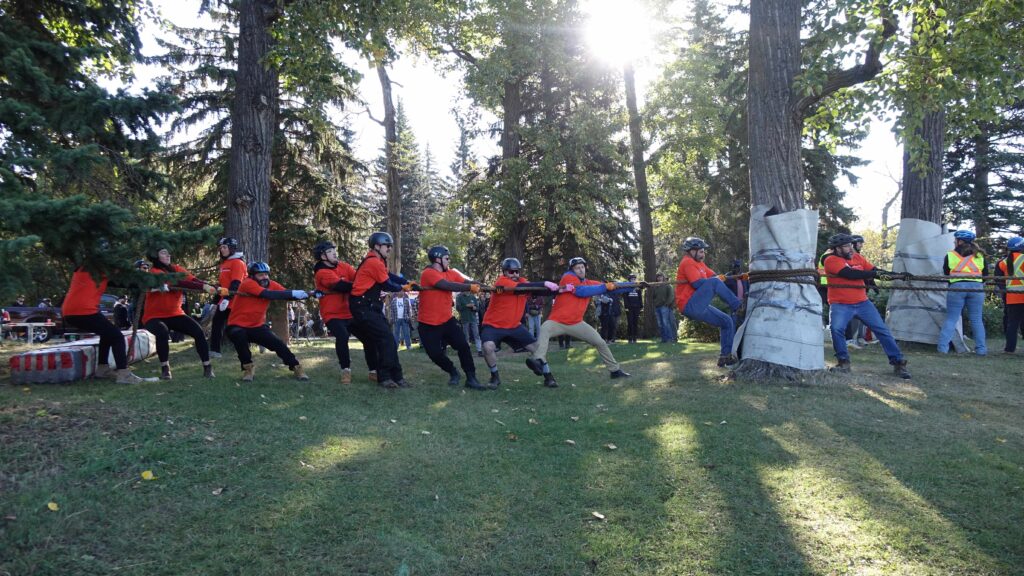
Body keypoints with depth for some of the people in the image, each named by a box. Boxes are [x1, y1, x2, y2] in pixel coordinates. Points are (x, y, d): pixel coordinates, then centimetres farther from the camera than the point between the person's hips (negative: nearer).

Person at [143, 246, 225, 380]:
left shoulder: (175, 269, 2)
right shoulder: (154, 272, -16)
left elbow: (193, 279, -15)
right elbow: (178, 283, -31)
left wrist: (215, 288, -32)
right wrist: (203, 287, -40)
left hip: (175, 314, 5)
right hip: (154, 316, -5)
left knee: (198, 331, -13)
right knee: (162, 332, -34)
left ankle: (207, 367, -3)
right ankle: (165, 368, -14)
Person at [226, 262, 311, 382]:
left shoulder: (271, 284, -4)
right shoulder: (247, 283, -22)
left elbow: (287, 294, -14)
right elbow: (268, 294, -35)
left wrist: (307, 294, -30)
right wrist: (293, 293, -38)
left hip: (257, 326, 5)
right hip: (238, 325, -5)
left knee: (279, 344, -8)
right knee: (240, 337, -34)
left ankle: (296, 368, 10)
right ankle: (248, 368, -11)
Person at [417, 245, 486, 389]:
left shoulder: (451, 273, 6)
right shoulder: (428, 273, -17)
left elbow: (467, 282, -5)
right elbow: (449, 286, -28)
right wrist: (470, 287, -25)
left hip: (447, 320, 6)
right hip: (428, 324, -5)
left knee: (463, 345, -6)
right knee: (435, 354, -3)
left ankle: (471, 378, 4)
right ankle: (453, 373, 24)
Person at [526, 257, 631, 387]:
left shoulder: (589, 283, 8)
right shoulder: (568, 277, -10)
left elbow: (610, 287, 7)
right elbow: (581, 291, -24)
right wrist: (605, 286, -19)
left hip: (576, 323, 6)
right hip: (557, 321, -6)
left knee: (600, 342, 8)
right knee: (544, 330, -36)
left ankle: (615, 370, 25)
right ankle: (538, 361, -54)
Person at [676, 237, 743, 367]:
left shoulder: (699, 263, 21)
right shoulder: (687, 262, -9)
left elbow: (716, 276, 14)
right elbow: (698, 284, -19)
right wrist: (717, 279, -5)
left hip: (698, 308, 10)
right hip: (690, 306, -10)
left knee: (727, 321, 10)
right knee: (714, 283, -25)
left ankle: (725, 356, 13)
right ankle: (739, 307, -20)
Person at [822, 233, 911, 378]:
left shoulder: (858, 259, 9)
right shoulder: (831, 260, -10)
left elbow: (877, 272, 6)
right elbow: (851, 274, -21)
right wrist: (874, 273, -17)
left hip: (862, 302, 5)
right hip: (840, 304, -5)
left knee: (882, 329, 1)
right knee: (836, 328, -25)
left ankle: (898, 362, 9)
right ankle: (844, 362, -7)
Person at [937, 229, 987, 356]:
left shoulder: (950, 255, 2)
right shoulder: (979, 255, 10)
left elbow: (946, 273, 9)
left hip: (956, 287, -2)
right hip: (976, 288, 2)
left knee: (951, 319, 2)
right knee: (977, 319, 9)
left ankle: (943, 347, -5)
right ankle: (981, 348, 10)